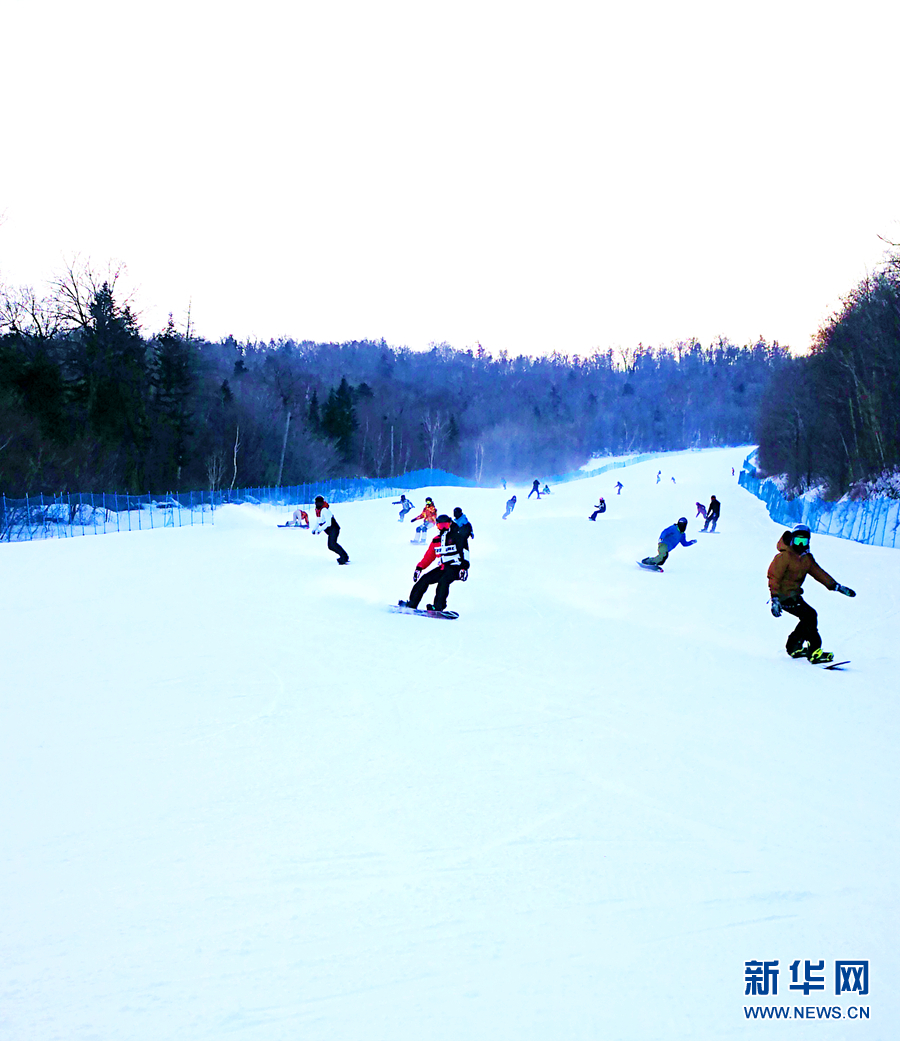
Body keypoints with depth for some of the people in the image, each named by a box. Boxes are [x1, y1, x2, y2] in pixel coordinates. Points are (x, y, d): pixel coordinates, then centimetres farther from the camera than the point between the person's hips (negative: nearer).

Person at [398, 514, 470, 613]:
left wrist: (464, 567, -22)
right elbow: (428, 556, 19)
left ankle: (438, 607, -38)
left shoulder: (456, 536, -3)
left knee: (443, 581, -32)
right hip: (442, 568, 6)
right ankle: (411, 603, -6)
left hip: (455, 568, -6)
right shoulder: (436, 540, 15)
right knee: (424, 579, -8)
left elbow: (464, 551, -11)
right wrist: (419, 567, 10)